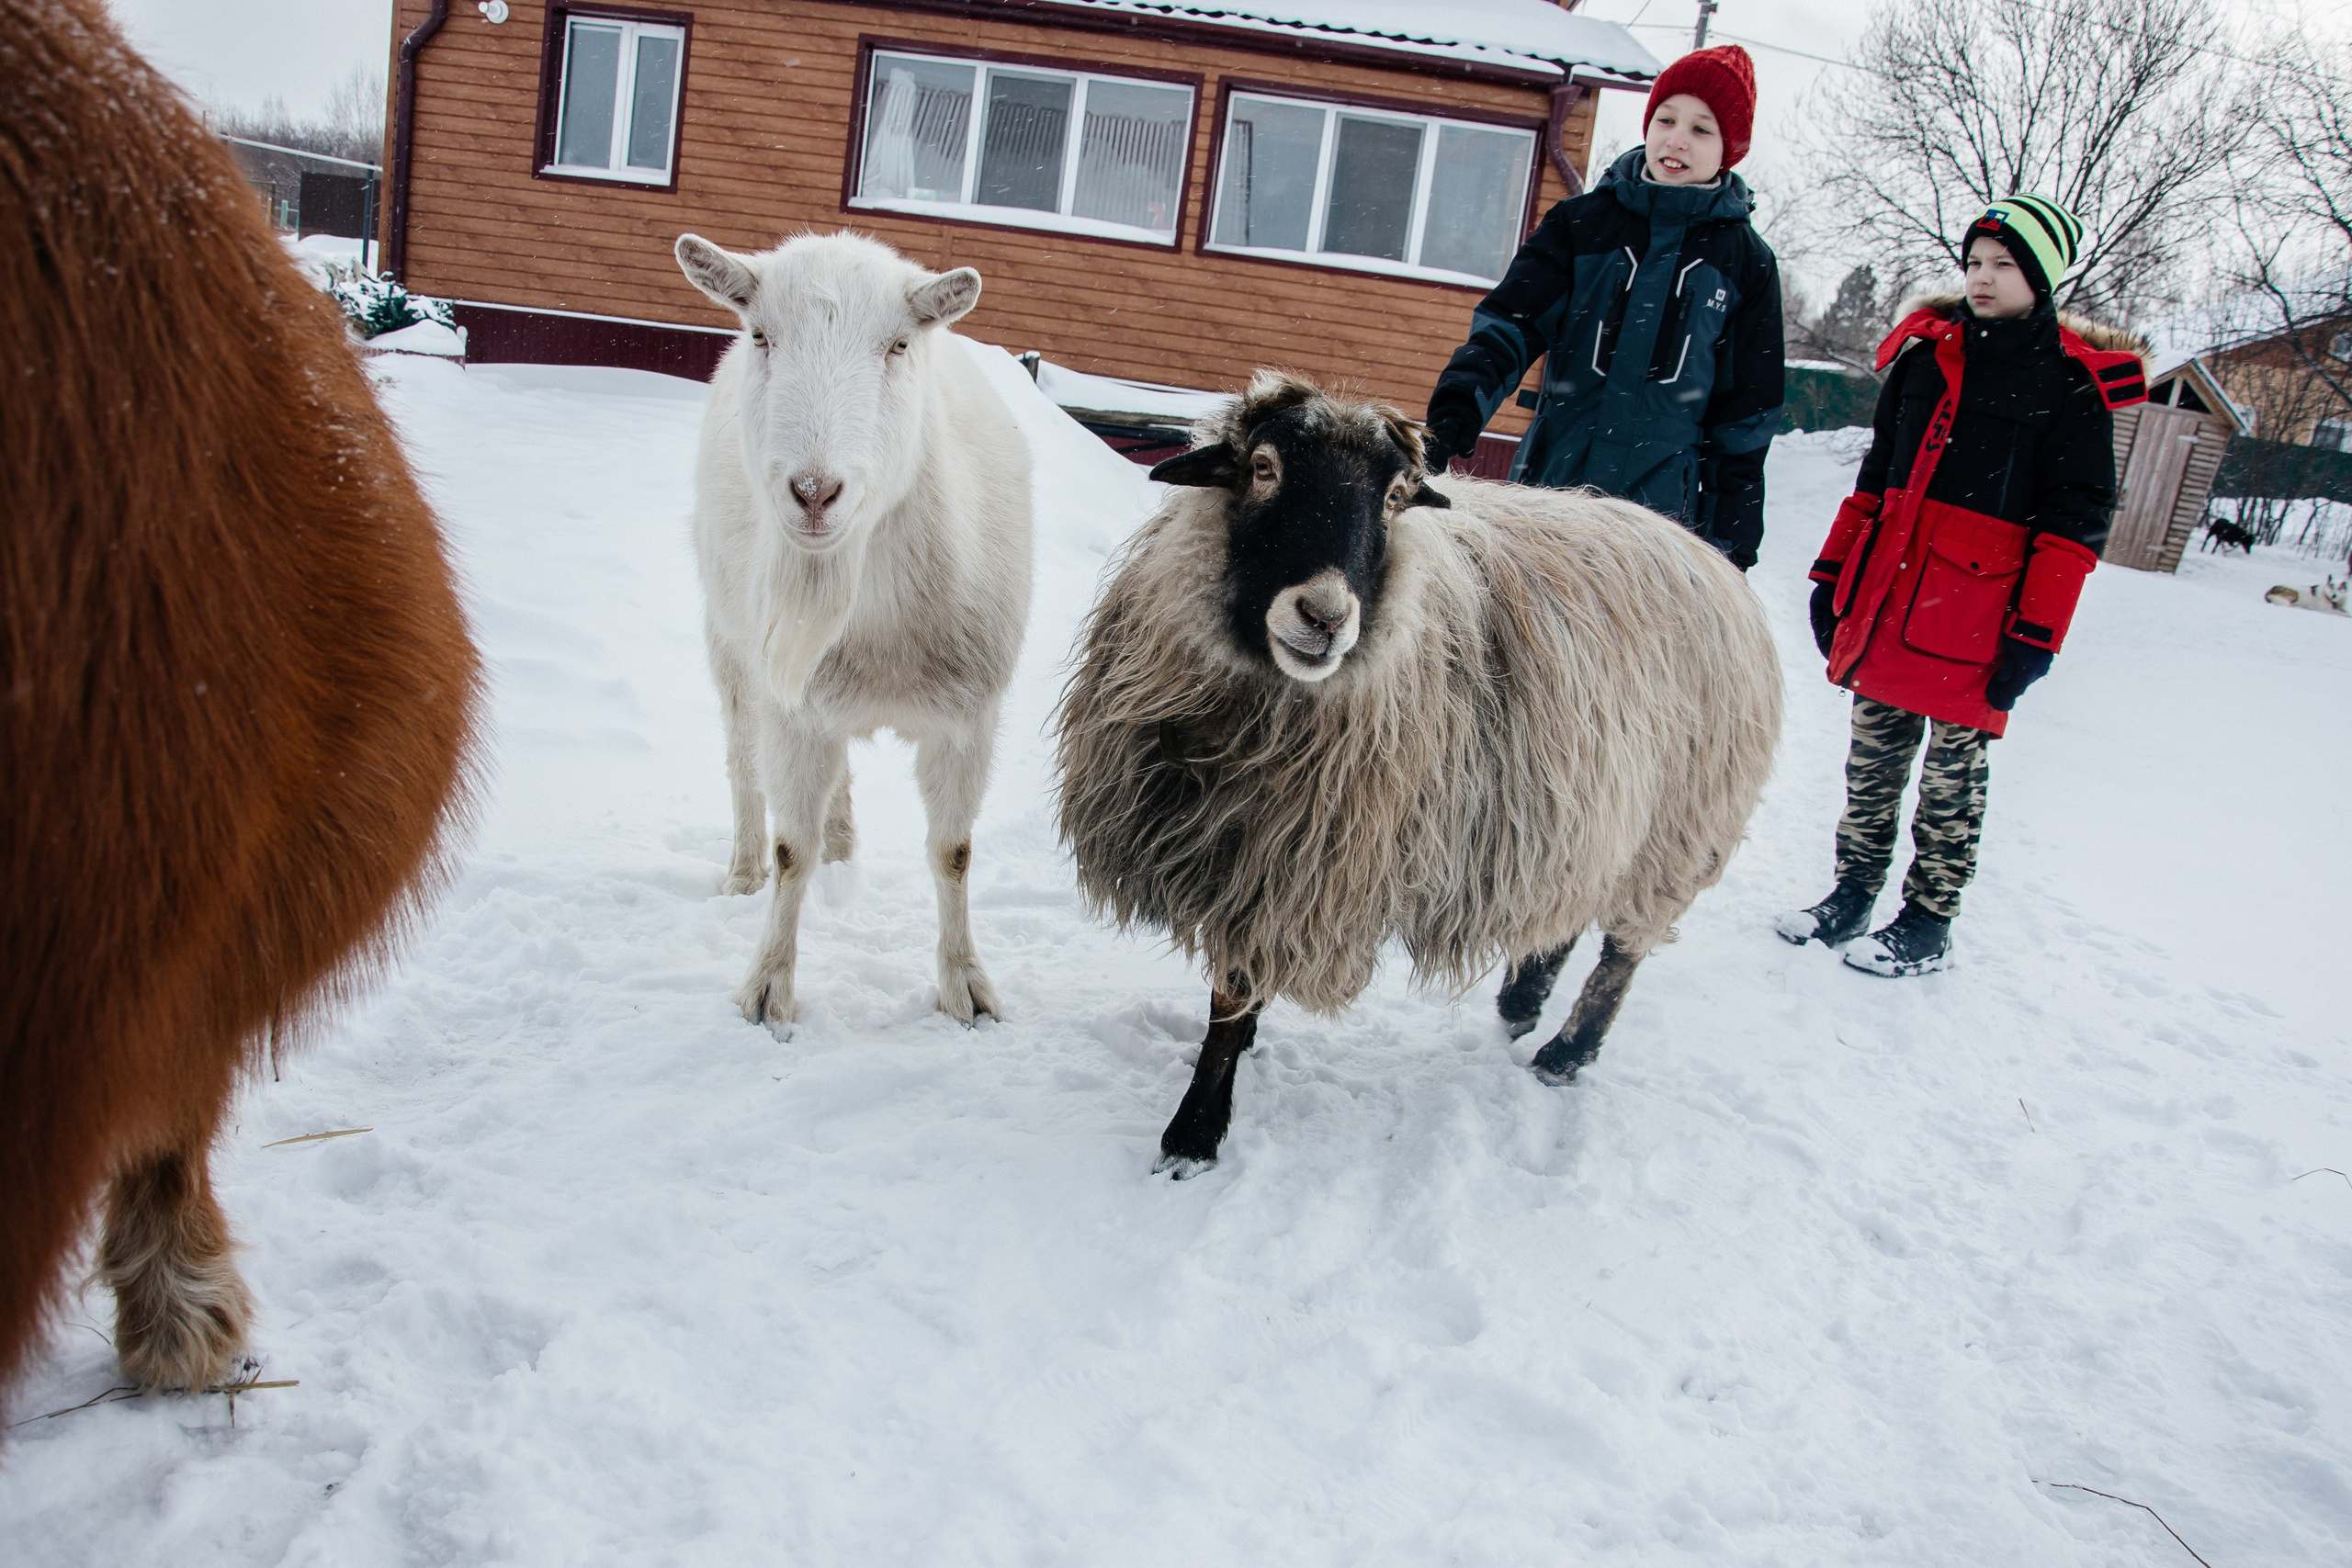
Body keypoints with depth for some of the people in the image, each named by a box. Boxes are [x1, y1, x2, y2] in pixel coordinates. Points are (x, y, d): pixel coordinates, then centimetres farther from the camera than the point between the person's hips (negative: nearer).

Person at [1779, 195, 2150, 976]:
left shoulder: (2073, 381, -3)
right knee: (1873, 751, 11)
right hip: (1887, 593, 5)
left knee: (1953, 767, 4)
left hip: (1978, 610, -4)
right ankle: (1853, 891, 24)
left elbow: (2074, 521, -6)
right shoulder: (1927, 352, 12)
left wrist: (2035, 634, -12)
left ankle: (1929, 923, 15)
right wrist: (1834, 575, 12)